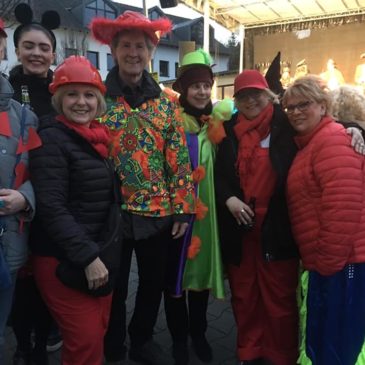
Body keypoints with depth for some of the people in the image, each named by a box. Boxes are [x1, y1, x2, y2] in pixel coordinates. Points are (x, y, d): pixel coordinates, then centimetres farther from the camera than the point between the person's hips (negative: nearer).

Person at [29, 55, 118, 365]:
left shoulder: (100, 139, 9)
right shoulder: (51, 139, -13)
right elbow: (51, 207, -20)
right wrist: (86, 256, -22)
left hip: (101, 253, 7)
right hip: (62, 258, -7)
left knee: (99, 332, 16)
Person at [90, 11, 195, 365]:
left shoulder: (165, 101, 3)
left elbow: (179, 159, 1)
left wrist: (182, 208, -2)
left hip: (157, 212, 2)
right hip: (112, 212, -2)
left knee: (154, 283, 17)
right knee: (114, 288, 14)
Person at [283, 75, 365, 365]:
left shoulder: (331, 139, -14)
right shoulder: (309, 142, 16)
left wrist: (327, 261, -19)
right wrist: (318, 261, 16)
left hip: (341, 263, -9)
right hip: (326, 262, 10)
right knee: (319, 340, 22)